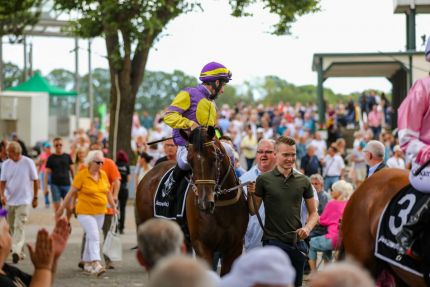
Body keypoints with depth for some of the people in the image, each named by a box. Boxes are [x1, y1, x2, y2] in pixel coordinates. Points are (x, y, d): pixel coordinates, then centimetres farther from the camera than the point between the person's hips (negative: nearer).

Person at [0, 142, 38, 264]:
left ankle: (16, 251, -24)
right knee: (12, 227, 11)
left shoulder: (28, 163, -6)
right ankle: (19, 251, 26)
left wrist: (35, 197, 1)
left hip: (23, 200, -5)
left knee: (19, 226, -16)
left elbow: (35, 180, 0)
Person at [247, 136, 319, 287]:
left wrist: (307, 227, -8)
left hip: (297, 242, 4)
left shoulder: (303, 181, 6)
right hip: (273, 241, -3)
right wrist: (250, 195, -18)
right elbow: (253, 211, 1)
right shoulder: (264, 180, -2)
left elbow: (313, 212, 11)